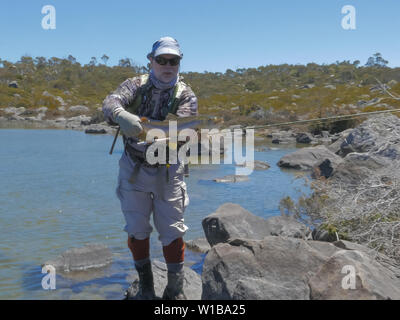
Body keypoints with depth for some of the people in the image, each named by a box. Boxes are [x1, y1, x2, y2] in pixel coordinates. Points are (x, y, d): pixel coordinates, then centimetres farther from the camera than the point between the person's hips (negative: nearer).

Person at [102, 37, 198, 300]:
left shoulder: (186, 95, -5)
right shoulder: (136, 86, -1)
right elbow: (110, 103, -21)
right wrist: (122, 115, -46)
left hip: (168, 171, -1)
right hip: (133, 169, 2)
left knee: (172, 232, 1)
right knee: (137, 230, 8)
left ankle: (176, 290, 18)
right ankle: (145, 285, 28)